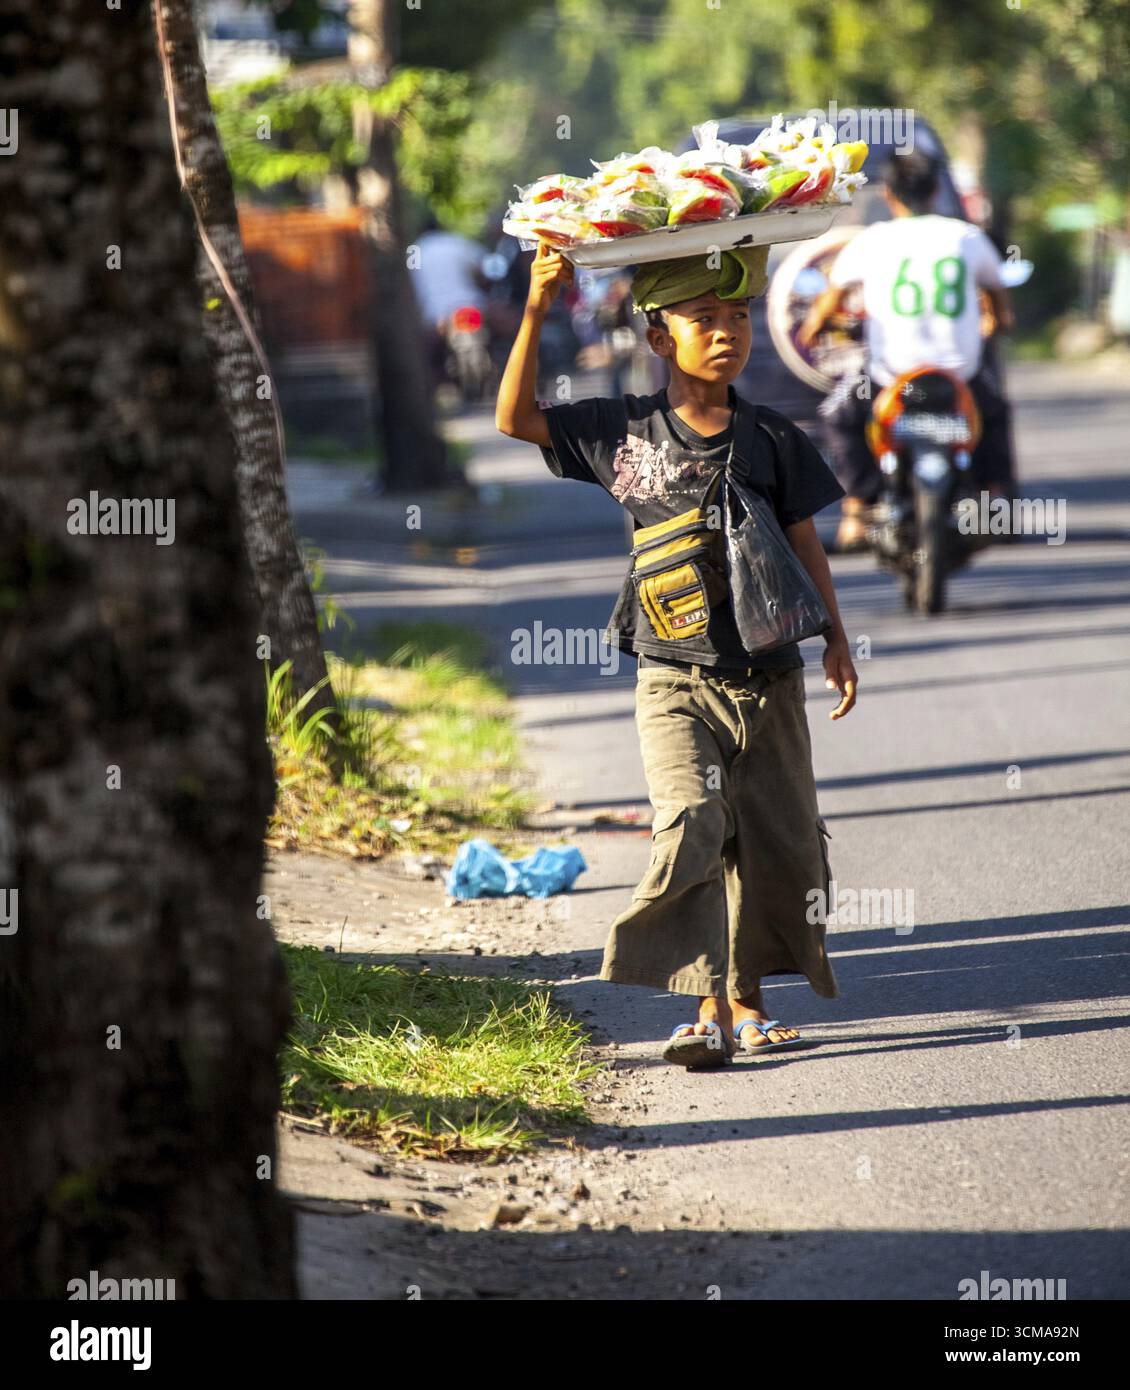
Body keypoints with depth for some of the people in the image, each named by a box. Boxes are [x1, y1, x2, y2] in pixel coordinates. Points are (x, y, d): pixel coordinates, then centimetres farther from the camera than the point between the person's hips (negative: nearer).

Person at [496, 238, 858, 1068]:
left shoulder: (773, 440, 3)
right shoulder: (624, 432, 1)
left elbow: (804, 540, 10)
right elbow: (515, 418, 2)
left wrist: (835, 639, 7)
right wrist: (537, 313, -6)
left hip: (767, 678, 2)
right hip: (674, 680, -2)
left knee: (777, 842, 7)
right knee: (690, 826, -19)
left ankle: (749, 1001, 23)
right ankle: (709, 1011, -20)